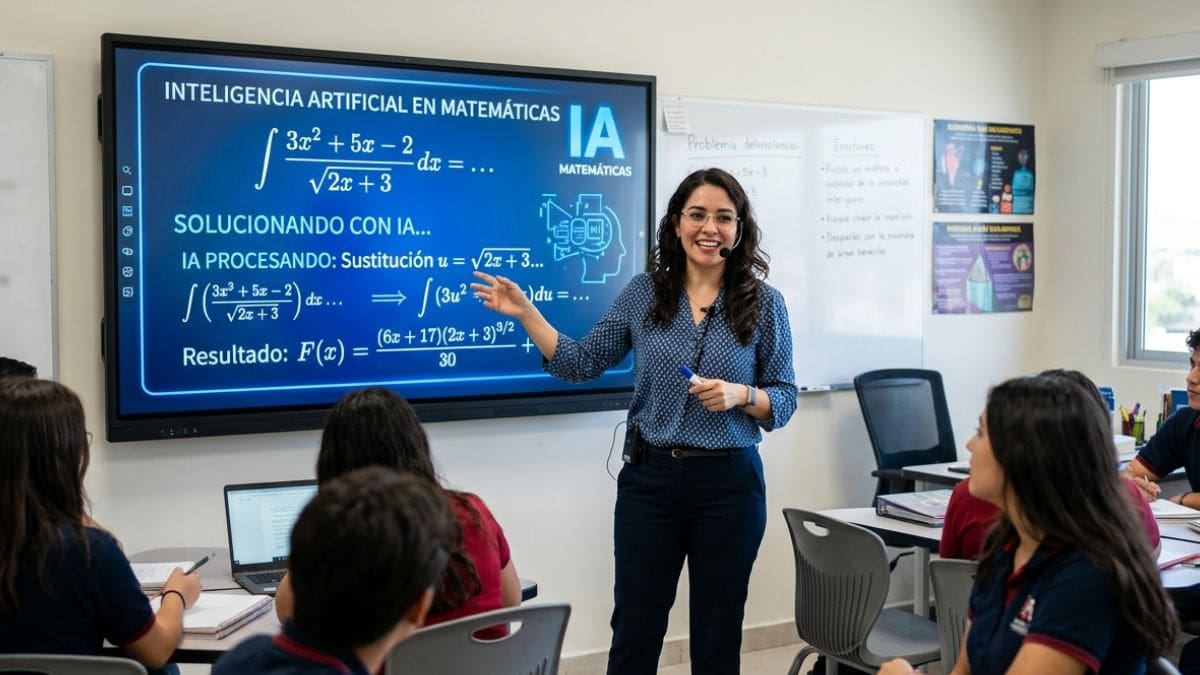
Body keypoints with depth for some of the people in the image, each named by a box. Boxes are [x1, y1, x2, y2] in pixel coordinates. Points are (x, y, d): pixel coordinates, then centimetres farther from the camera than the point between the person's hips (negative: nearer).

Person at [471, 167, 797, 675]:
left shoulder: (763, 302, -2)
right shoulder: (644, 292, 2)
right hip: (649, 478, 1)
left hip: (729, 483, -1)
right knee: (634, 632, 8)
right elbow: (581, 364, 5)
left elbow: (784, 400, 2)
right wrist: (525, 313, -3)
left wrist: (740, 395, -18)